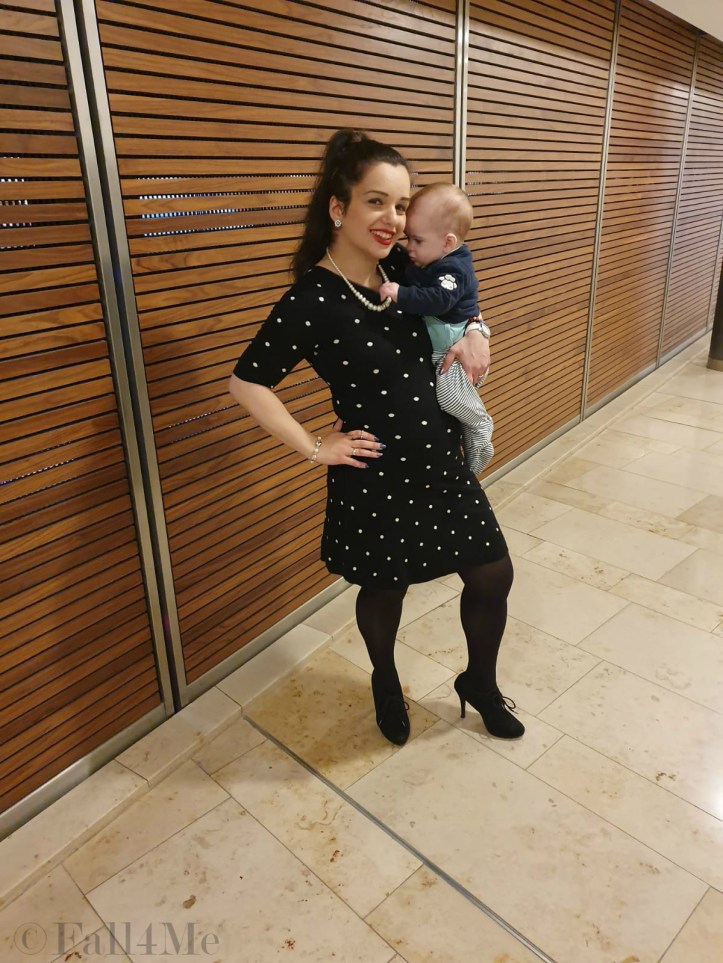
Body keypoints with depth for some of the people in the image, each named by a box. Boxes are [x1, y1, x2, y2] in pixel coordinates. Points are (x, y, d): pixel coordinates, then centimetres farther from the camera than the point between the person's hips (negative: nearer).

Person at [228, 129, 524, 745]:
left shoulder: (402, 268, -1)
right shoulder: (310, 302, -19)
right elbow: (247, 383, -16)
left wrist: (472, 334, -2)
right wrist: (315, 448, -14)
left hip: (442, 461, 6)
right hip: (375, 479, -5)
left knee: (493, 574, 12)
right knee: (384, 591, 16)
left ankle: (480, 683, 41)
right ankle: (386, 684, 50)